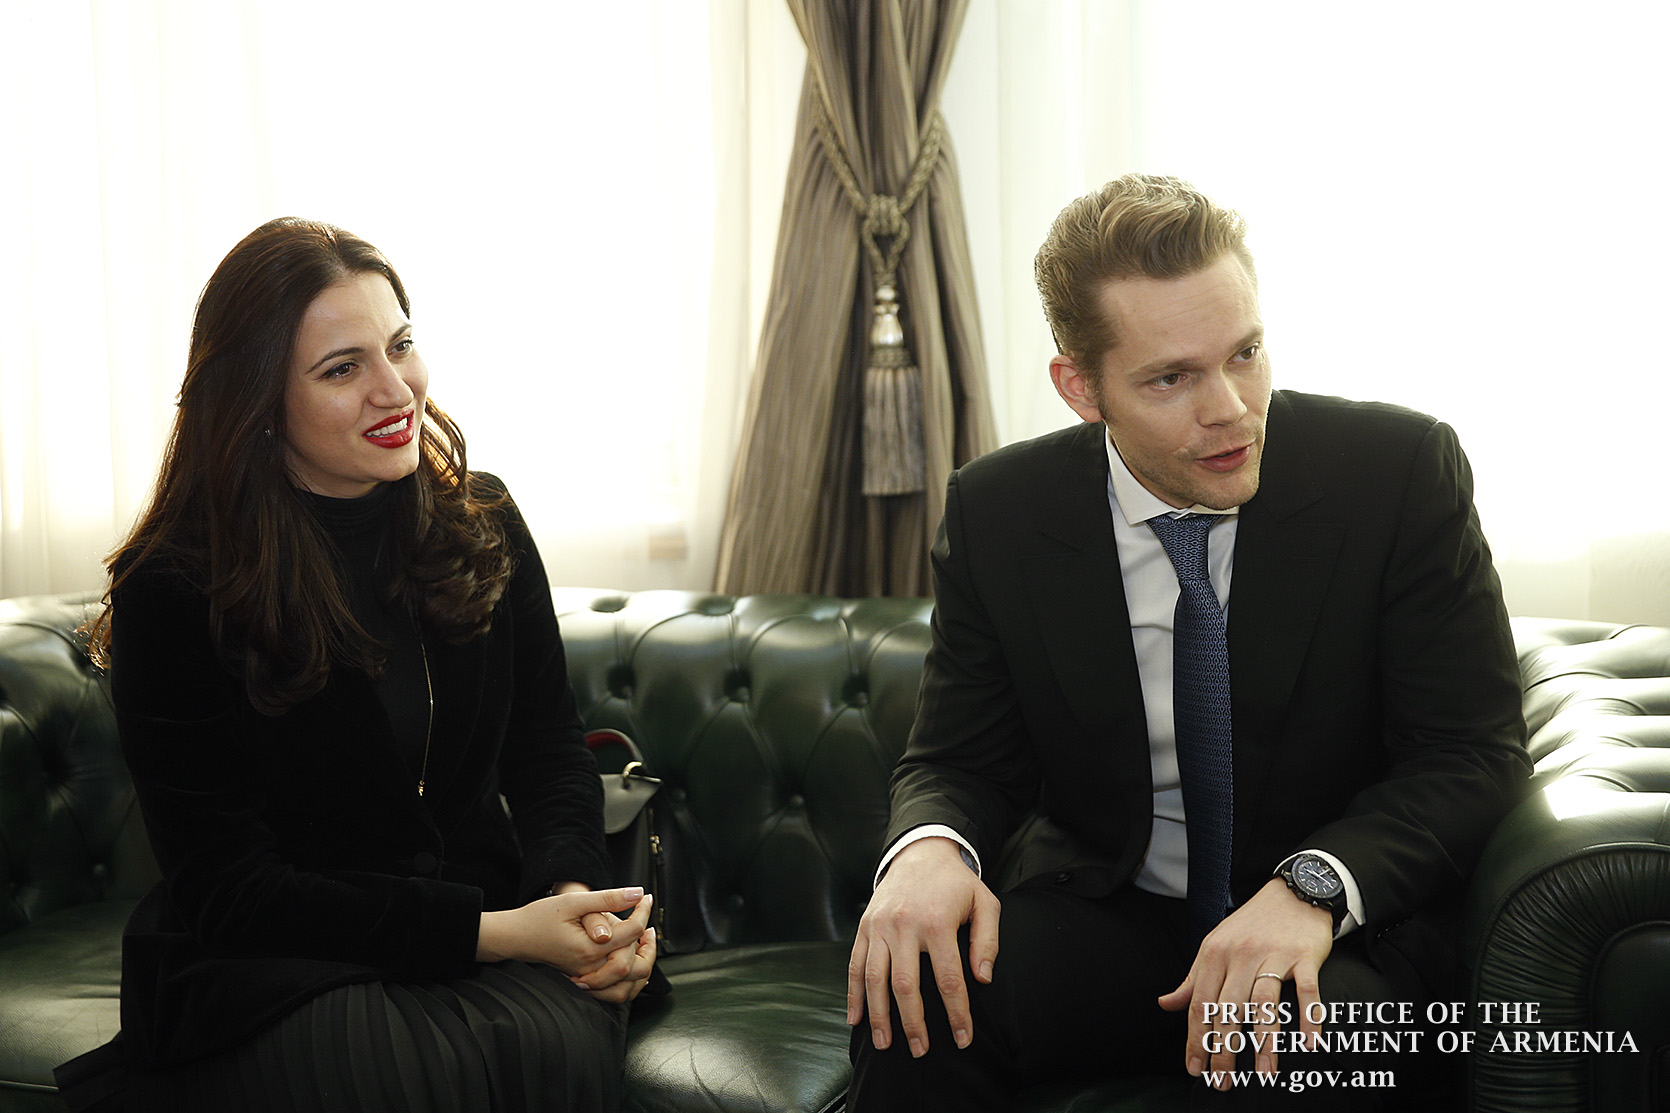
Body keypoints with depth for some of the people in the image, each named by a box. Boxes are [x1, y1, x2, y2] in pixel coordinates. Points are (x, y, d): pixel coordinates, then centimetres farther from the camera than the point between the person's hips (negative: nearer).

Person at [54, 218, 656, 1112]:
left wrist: (575, 890, -12)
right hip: (268, 965, -3)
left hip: (493, 930, 3)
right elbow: (232, 888, -11)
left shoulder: (481, 524, 5)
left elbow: (550, 750, 13)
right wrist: (492, 930, -21)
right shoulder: (174, 592, -9)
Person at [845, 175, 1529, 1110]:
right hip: (1098, 920, 2)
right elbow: (957, 755, 3)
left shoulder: (1405, 471, -10)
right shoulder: (997, 514, -3)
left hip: (1338, 927, -2)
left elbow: (1473, 752, -10)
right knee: (910, 997, -27)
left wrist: (1313, 886, -29)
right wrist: (931, 848, -24)